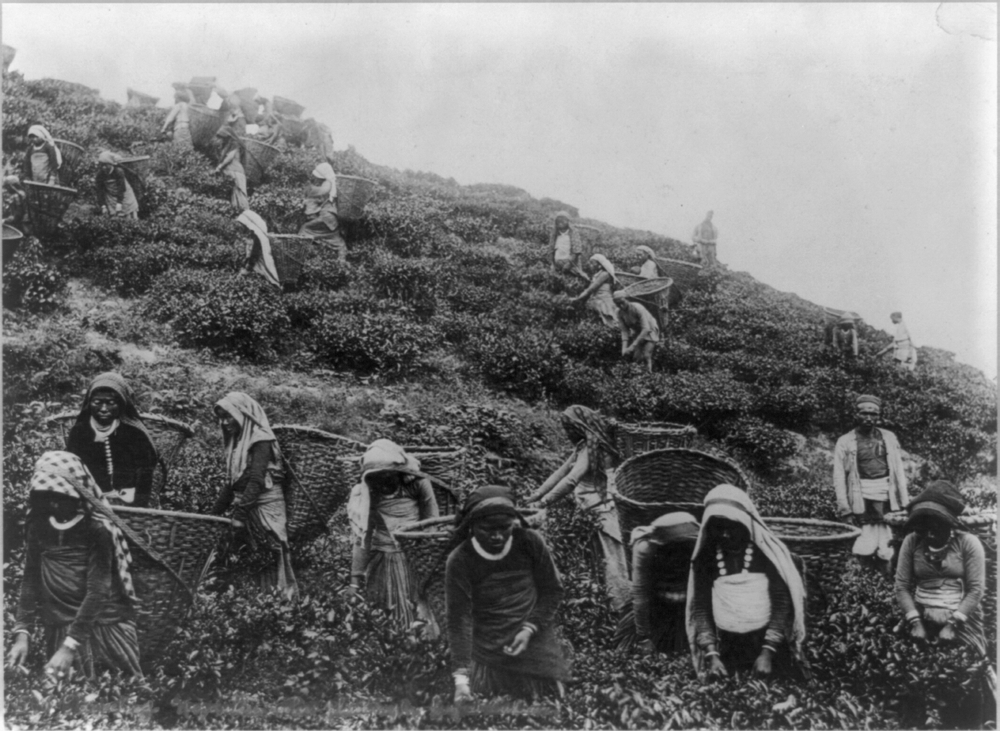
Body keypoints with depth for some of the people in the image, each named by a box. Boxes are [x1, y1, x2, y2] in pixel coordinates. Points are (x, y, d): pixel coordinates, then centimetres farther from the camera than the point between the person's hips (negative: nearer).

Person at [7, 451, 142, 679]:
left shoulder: (97, 529, -14)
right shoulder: (39, 526, 1)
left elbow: (97, 591, -18)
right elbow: (31, 580, 1)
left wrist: (70, 645, -24)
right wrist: (22, 633, -10)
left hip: (106, 627, -3)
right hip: (59, 630, 4)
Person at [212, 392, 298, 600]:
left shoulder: (261, 441, -10)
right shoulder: (236, 443, 15)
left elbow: (256, 481, -18)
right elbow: (232, 484, 19)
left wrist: (239, 513, -23)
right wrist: (214, 513, 15)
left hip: (266, 507, -8)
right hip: (248, 509, 8)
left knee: (273, 556, -9)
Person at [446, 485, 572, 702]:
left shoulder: (530, 542, -8)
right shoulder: (459, 562, -14)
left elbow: (552, 591, 3)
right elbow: (459, 620, -15)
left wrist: (529, 629, -11)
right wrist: (461, 676, -23)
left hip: (540, 655, 1)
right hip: (487, 661, -1)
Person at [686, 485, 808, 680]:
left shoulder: (768, 552, -6)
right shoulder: (705, 558, -1)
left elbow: (783, 603, -7)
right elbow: (700, 608, -2)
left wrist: (768, 652, -15)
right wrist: (711, 655, -14)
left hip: (768, 644, -1)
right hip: (726, 654, 1)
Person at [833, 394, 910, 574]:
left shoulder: (888, 438, 13)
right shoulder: (845, 442, 4)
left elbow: (899, 471, 13)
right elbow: (839, 478, 2)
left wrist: (904, 503, 7)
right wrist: (845, 510, -5)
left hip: (886, 498, 2)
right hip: (861, 500, -2)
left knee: (885, 553, -1)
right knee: (865, 552, -10)